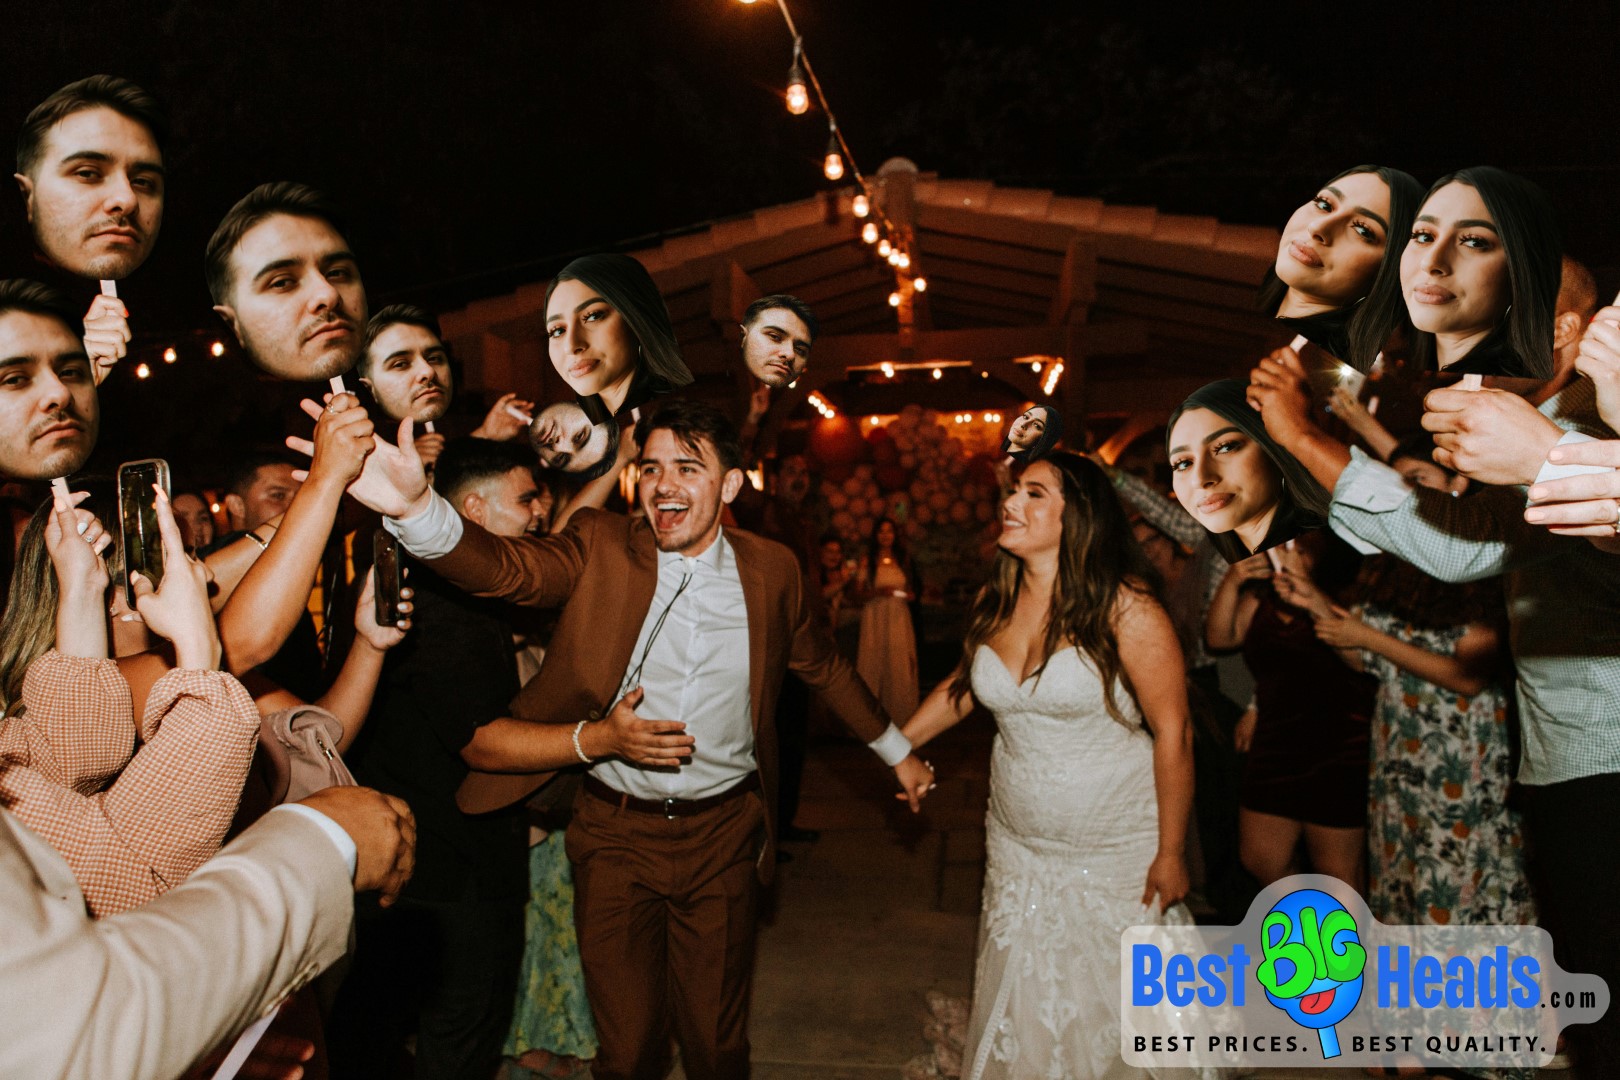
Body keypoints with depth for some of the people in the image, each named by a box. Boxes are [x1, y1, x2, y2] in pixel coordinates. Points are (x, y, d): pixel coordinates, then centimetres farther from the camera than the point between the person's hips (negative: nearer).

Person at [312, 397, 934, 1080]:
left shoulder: (770, 570, -2)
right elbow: (503, 566, -24)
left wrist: (895, 749, 20)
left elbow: (822, 666, 13)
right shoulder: (601, 549, -7)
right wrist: (416, 506, -43)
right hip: (616, 835, 0)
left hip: (722, 836, 1)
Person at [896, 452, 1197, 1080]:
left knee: (1113, 1002, 10)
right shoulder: (995, 601, 0)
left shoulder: (1122, 605, -17)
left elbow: (1172, 731, -15)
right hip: (1019, 849, 5)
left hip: (1119, 853, -4)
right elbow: (962, 686, 17)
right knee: (1023, 1002, 16)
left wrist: (1171, 852, -12)